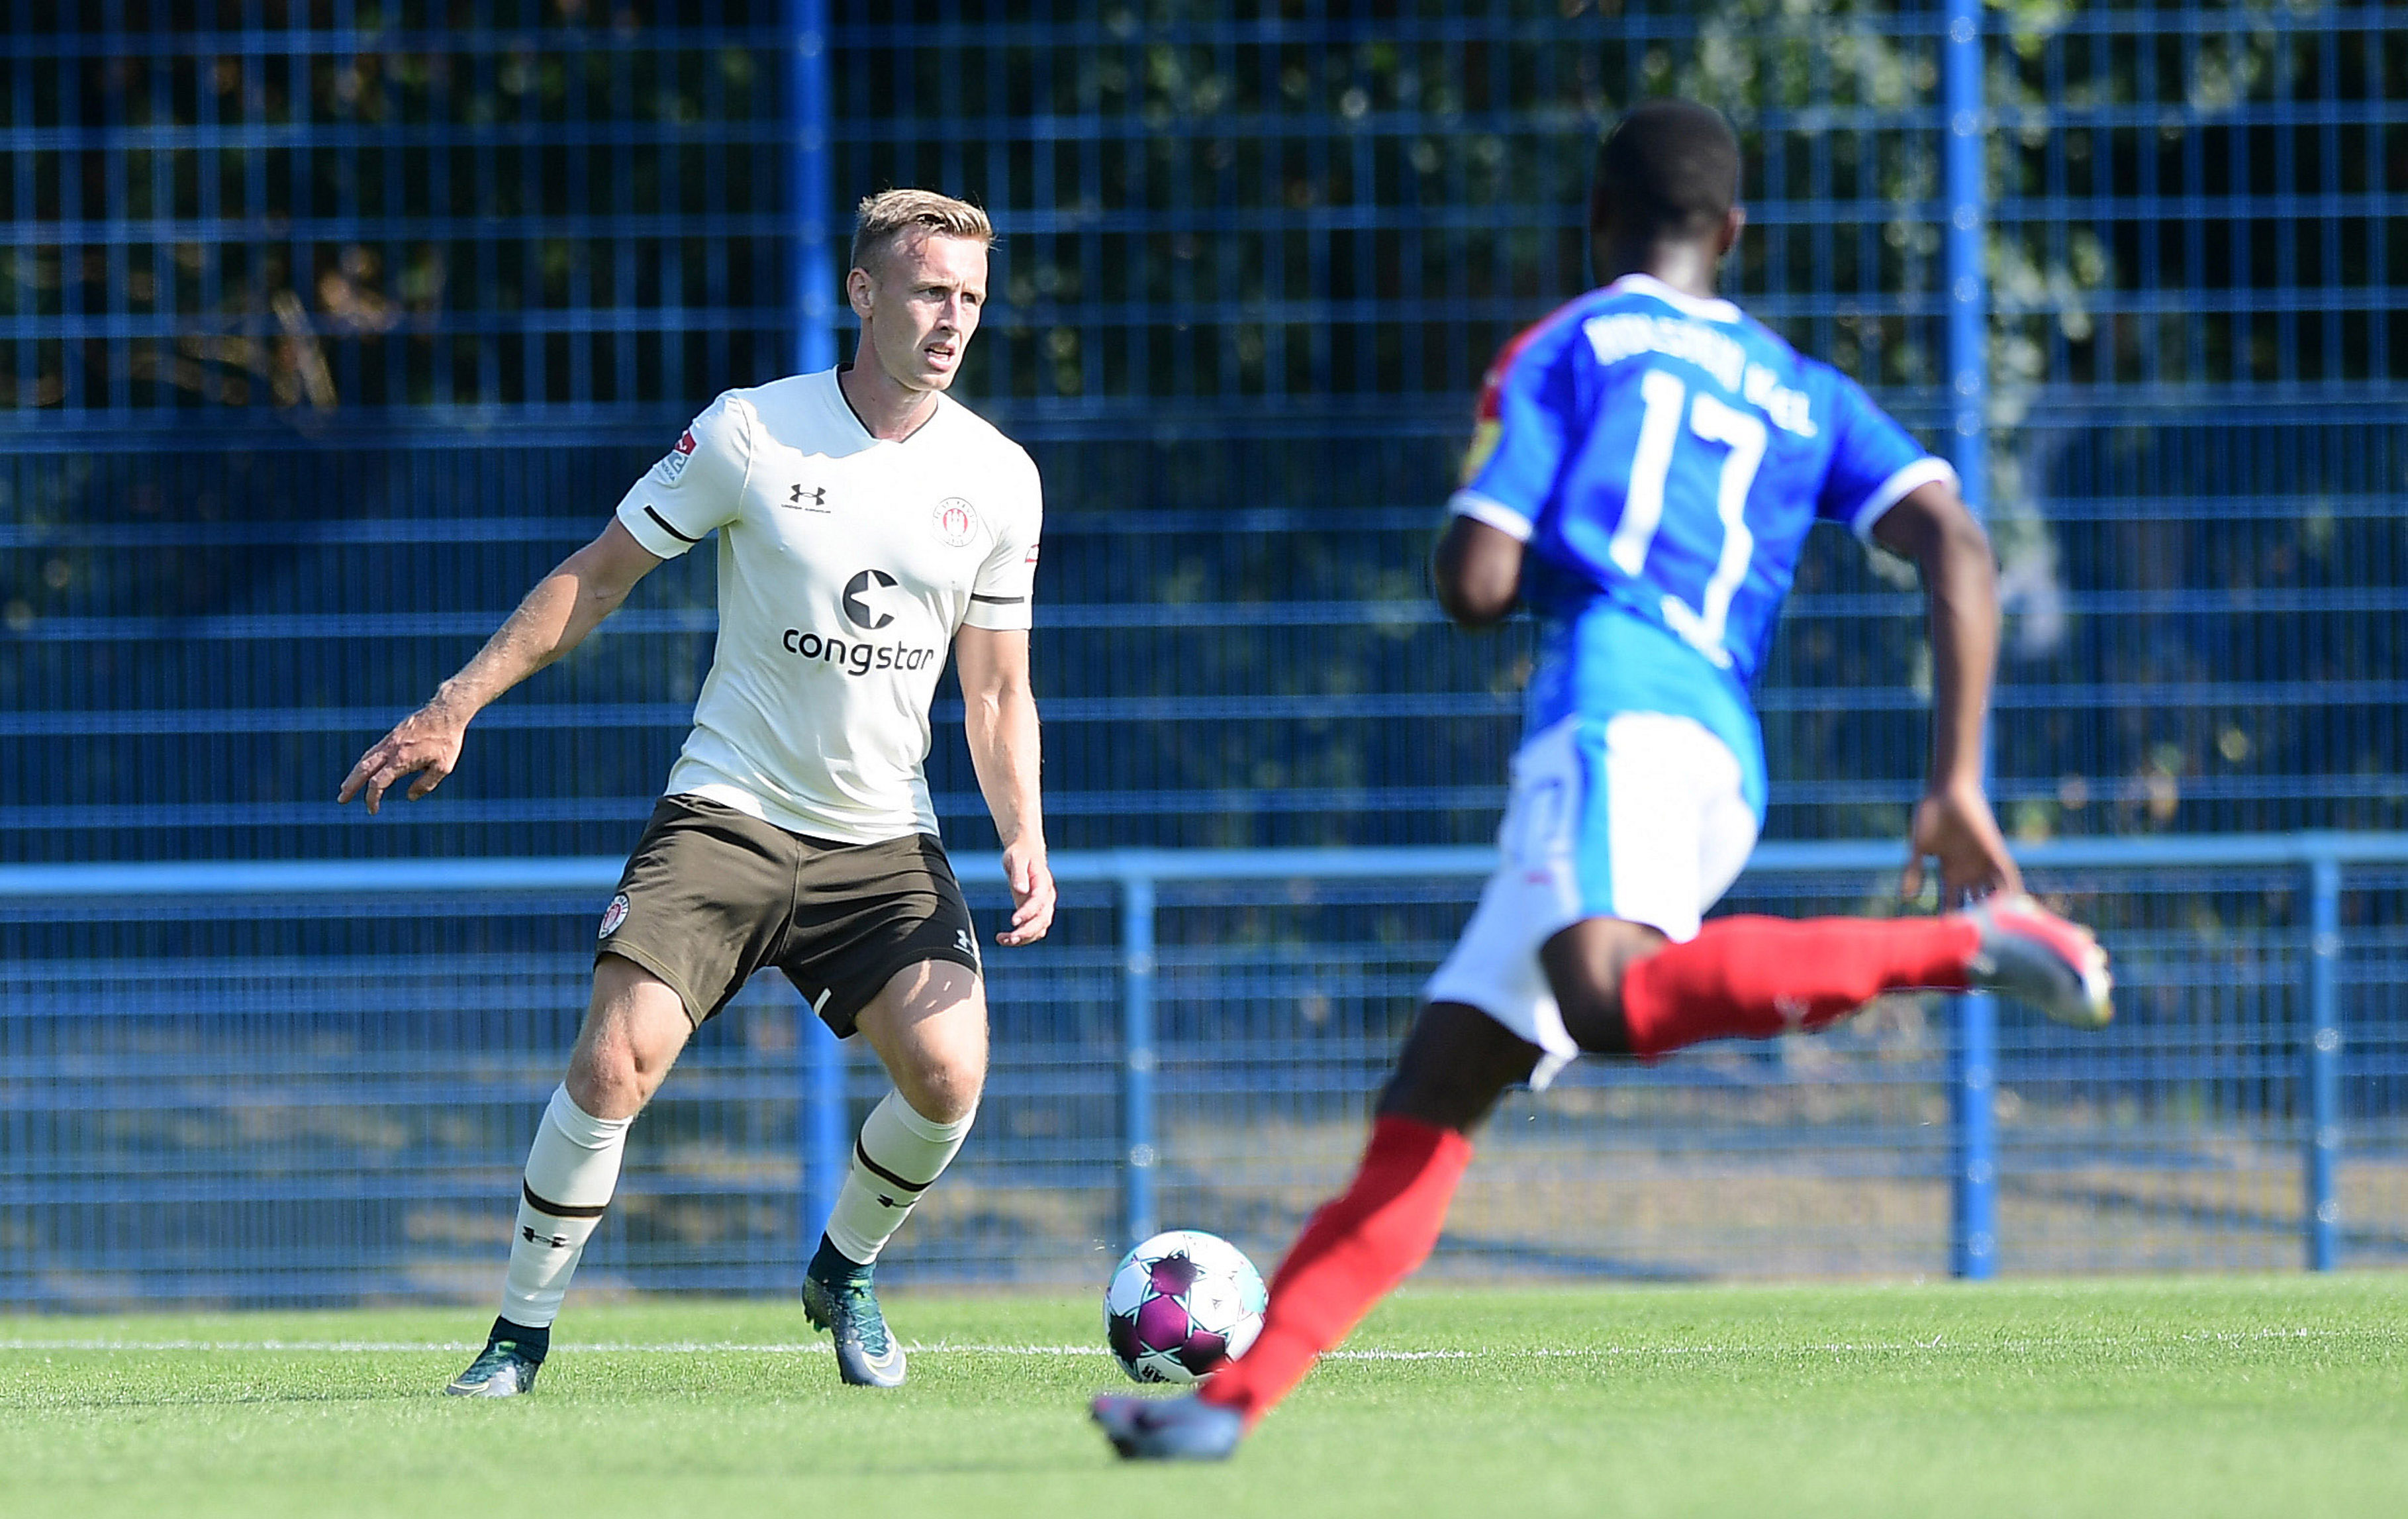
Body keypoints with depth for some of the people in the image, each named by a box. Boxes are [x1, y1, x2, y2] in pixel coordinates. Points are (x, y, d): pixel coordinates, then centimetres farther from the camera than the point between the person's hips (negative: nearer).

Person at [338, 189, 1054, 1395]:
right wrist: (453, 709, -4)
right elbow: (597, 576, 0)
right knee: (616, 1060, -19)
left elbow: (997, 691, 9)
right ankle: (521, 1337, -2)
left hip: (884, 838, 2)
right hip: (726, 810, -2)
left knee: (948, 1076, -17)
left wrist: (1022, 840, -6)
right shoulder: (750, 432, -8)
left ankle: (844, 1274, 15)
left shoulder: (998, 479, 1)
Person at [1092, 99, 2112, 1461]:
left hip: (1616, 706, -7)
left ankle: (1962, 947, -42)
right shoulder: (1803, 394, 27)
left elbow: (1476, 583, 4)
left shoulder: (1572, 347, 13)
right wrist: (1958, 778, 8)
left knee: (1614, 1000, -38)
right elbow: (1961, 551, 12)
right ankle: (1238, 1396, -1)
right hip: (1727, 763, 7)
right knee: (1425, 1118, 7)